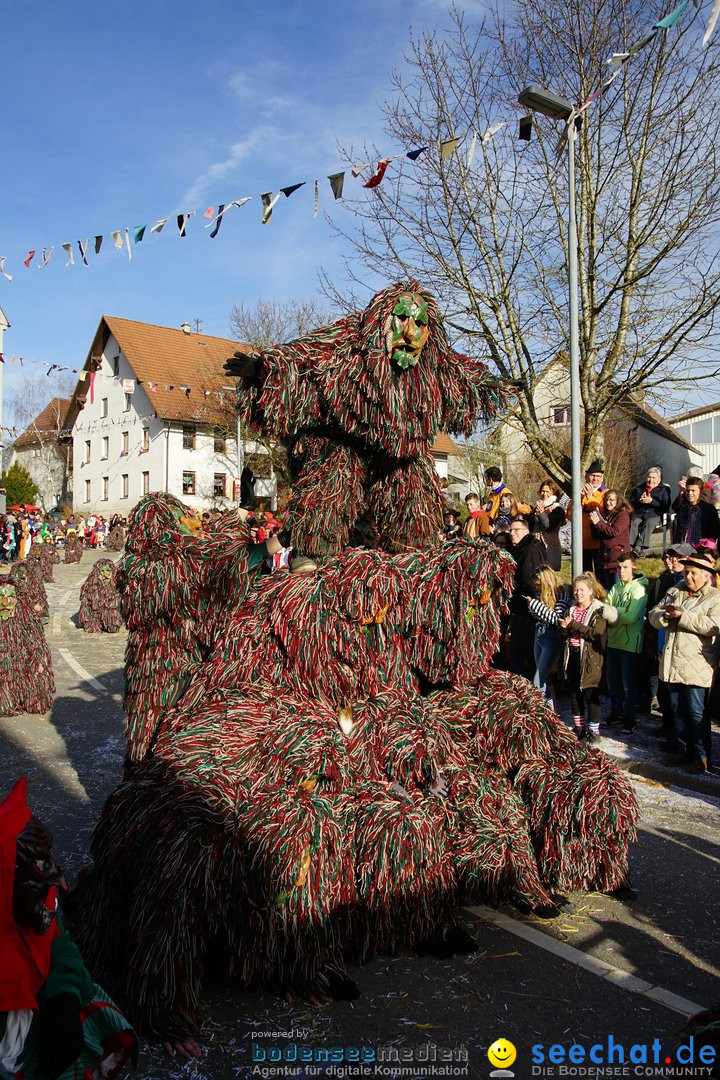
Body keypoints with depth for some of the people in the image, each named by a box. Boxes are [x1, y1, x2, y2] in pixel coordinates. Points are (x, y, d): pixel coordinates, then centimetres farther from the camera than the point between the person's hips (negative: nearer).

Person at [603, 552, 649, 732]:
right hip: (613, 641, 7)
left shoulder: (639, 589, -13)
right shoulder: (616, 587, 9)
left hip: (629, 643, -7)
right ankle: (616, 713, 31)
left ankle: (629, 718, 15)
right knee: (612, 681, 16)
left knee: (628, 683, 3)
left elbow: (631, 617, -23)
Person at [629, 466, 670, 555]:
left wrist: (651, 501, -11)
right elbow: (630, 502, 15)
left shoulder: (664, 489, 14)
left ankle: (638, 547, -45)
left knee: (649, 522, -35)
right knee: (633, 522, -31)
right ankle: (631, 546, -45)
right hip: (639, 515, 2)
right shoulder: (638, 488, 24)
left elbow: (666, 506, 0)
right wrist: (639, 500, -6)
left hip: (655, 515, -2)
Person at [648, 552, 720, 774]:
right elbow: (654, 617, 11)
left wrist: (683, 616, -21)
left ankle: (700, 756, 10)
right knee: (679, 710, 15)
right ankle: (680, 749, 26)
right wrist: (665, 615, -11)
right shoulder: (674, 592, 14)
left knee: (696, 712, 0)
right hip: (673, 662, 6)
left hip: (696, 666, -6)